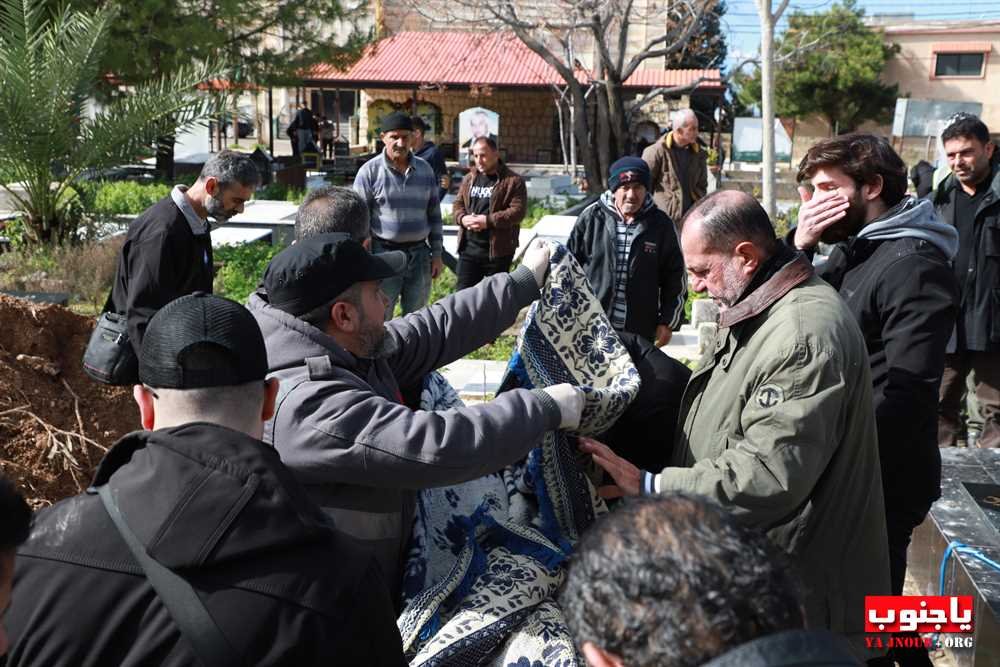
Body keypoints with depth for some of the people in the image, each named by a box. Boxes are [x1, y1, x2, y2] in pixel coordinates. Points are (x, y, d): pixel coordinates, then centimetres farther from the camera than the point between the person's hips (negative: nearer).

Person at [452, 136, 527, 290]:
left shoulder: (513, 180, -5)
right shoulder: (469, 178, 14)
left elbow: (518, 211, -13)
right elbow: (458, 204, 17)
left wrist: (489, 221, -20)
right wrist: (463, 218, -6)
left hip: (498, 249, -5)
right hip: (469, 247, 5)